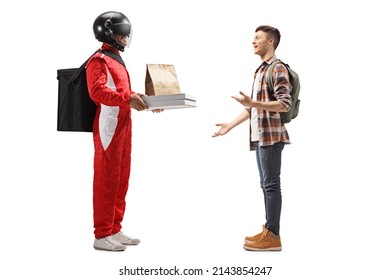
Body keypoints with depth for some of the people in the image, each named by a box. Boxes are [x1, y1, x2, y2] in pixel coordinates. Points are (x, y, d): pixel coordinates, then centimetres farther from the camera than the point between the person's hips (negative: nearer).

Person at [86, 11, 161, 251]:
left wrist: (146, 101, 13)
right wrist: (128, 99, -31)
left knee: (121, 180, 12)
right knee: (106, 181, -5)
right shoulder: (99, 60, -7)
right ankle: (102, 235, 3)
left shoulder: (117, 60, 22)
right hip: (108, 129, -10)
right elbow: (97, 91, -22)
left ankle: (115, 230, 21)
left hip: (123, 127, 10)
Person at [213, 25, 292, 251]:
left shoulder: (278, 69, -8)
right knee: (266, 184, 11)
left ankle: (273, 236, 0)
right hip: (260, 136, 9)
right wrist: (230, 125, 21)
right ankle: (268, 232, 19)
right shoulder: (260, 70, 20)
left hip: (271, 136, -9)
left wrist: (252, 103, -25)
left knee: (271, 184, -6)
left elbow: (285, 105, -17)